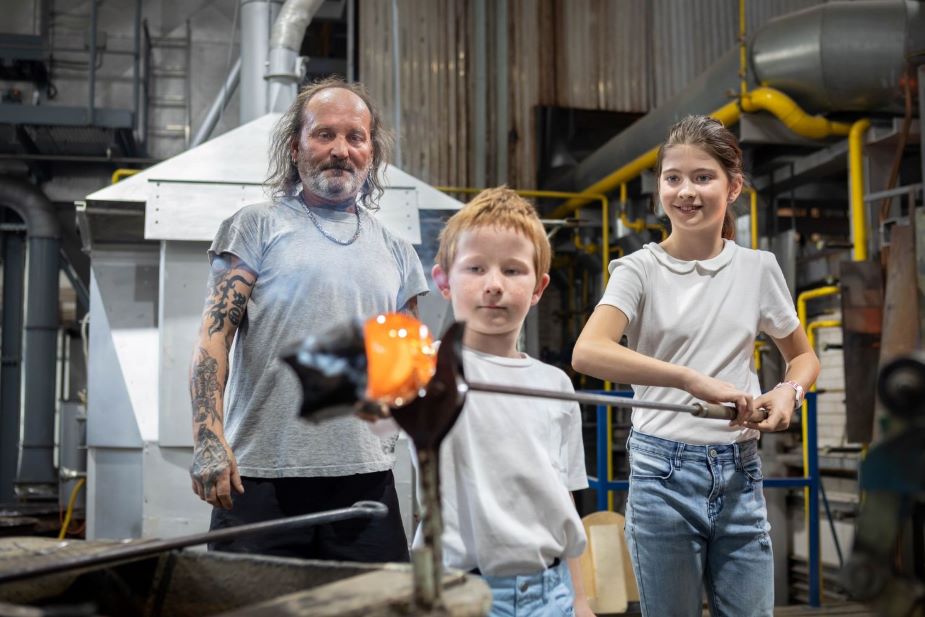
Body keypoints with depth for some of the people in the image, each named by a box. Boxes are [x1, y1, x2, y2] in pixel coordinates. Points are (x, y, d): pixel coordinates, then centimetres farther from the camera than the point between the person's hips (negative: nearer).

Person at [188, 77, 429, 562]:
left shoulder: (396, 253, 17)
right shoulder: (257, 227, 6)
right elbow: (214, 336, -3)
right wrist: (209, 440, -15)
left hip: (366, 480, 4)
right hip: (261, 478, -3)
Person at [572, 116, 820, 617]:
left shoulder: (758, 267, 5)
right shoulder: (640, 270, -6)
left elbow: (802, 355, 18)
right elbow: (587, 353, -24)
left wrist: (790, 390, -5)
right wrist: (695, 380, -32)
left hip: (740, 472, 3)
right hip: (664, 471, -3)